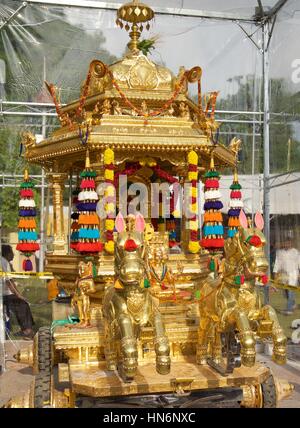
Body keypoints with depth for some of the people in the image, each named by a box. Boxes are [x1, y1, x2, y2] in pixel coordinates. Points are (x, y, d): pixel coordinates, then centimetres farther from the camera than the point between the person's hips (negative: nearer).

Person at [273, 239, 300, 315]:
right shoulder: (279, 252, 3)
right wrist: (276, 273, -5)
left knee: (291, 292, -12)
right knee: (286, 292, 11)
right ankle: (293, 305, 35)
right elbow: (277, 263, 3)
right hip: (283, 274, 4)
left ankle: (289, 309, -12)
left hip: (293, 274, -4)